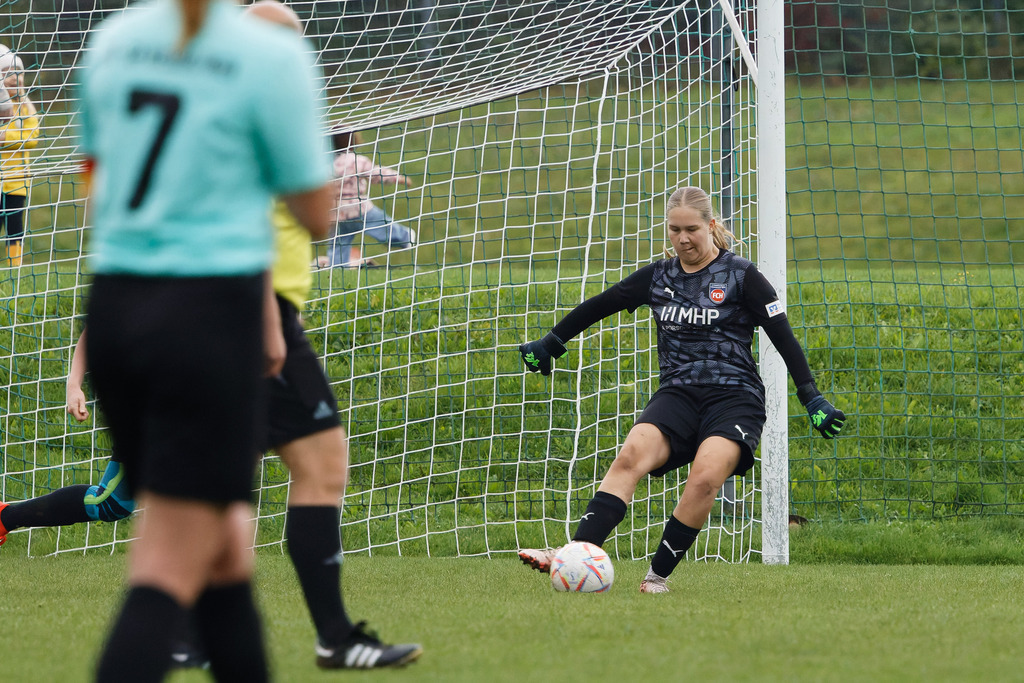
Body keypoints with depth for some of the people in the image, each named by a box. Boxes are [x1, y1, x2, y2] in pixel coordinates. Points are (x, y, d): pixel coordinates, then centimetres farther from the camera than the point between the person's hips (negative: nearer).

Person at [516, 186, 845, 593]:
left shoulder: (741, 276, 1)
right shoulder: (657, 277, 13)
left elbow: (783, 338, 1)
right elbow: (598, 306, 25)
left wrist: (812, 398, -5)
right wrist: (549, 344, 32)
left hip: (735, 395, -3)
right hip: (677, 394, 3)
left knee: (705, 476, -31)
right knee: (631, 455, -27)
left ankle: (658, 575, -20)